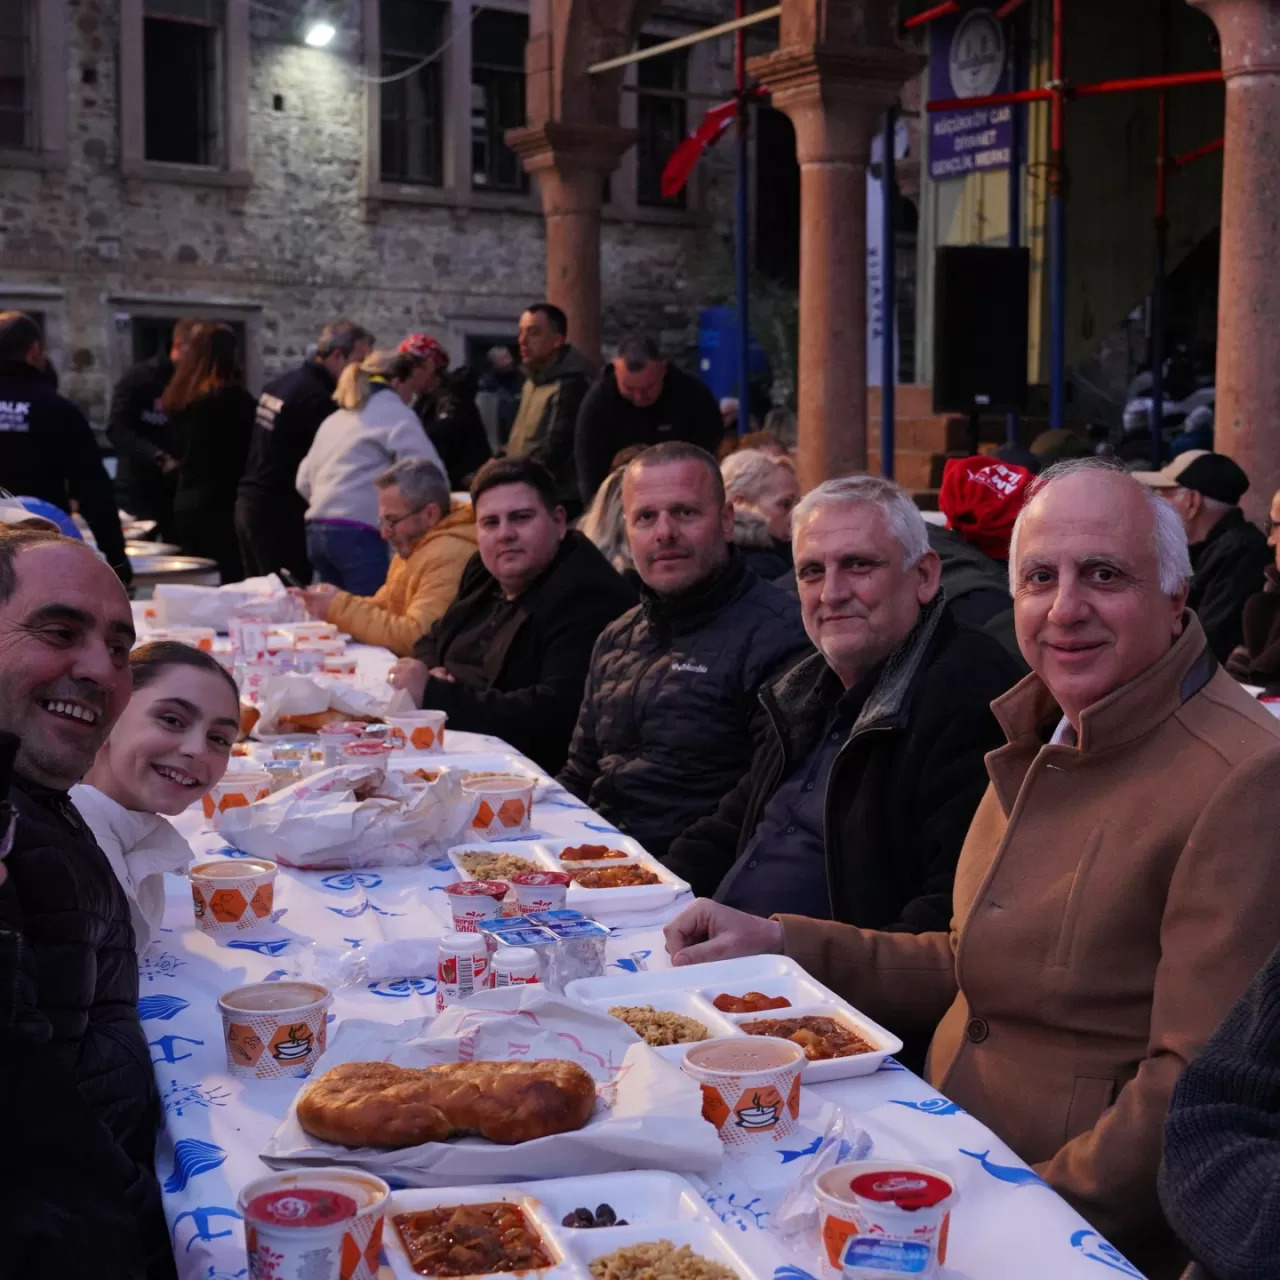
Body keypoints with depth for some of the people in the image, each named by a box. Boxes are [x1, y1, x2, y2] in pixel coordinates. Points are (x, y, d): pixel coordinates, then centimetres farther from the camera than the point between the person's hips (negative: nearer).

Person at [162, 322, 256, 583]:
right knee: (231, 581, -6)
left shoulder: (177, 397, 9)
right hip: (223, 502, -7)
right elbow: (251, 451, -7)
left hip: (185, 503, 7)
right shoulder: (234, 397, -12)